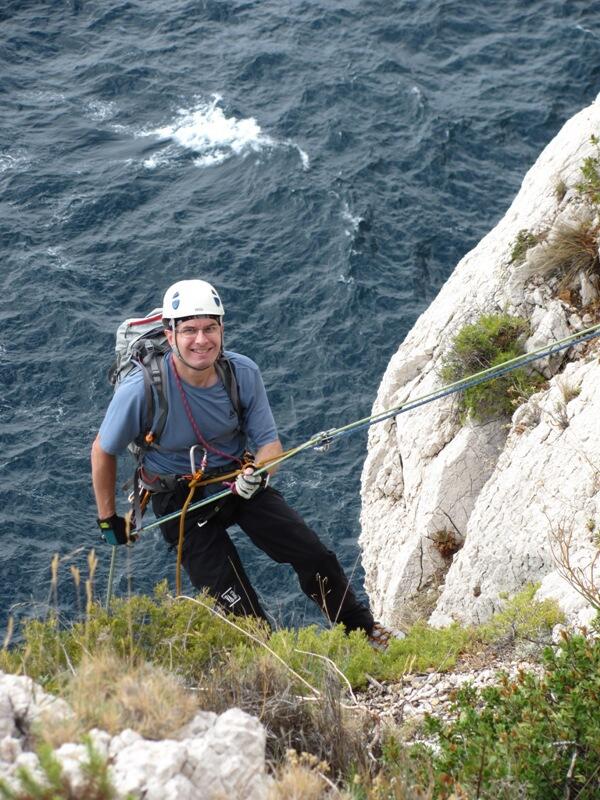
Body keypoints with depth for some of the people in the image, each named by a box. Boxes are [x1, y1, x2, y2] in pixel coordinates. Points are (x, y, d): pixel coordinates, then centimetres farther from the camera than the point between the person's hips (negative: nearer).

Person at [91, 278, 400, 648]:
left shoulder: (243, 373, -17)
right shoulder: (142, 390, -26)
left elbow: (270, 444, -6)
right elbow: (103, 451, -9)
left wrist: (257, 472, -30)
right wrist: (108, 518, 0)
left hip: (239, 482, 3)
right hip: (182, 502, -3)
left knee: (316, 557, -3)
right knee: (240, 610, -9)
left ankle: (364, 631, 22)